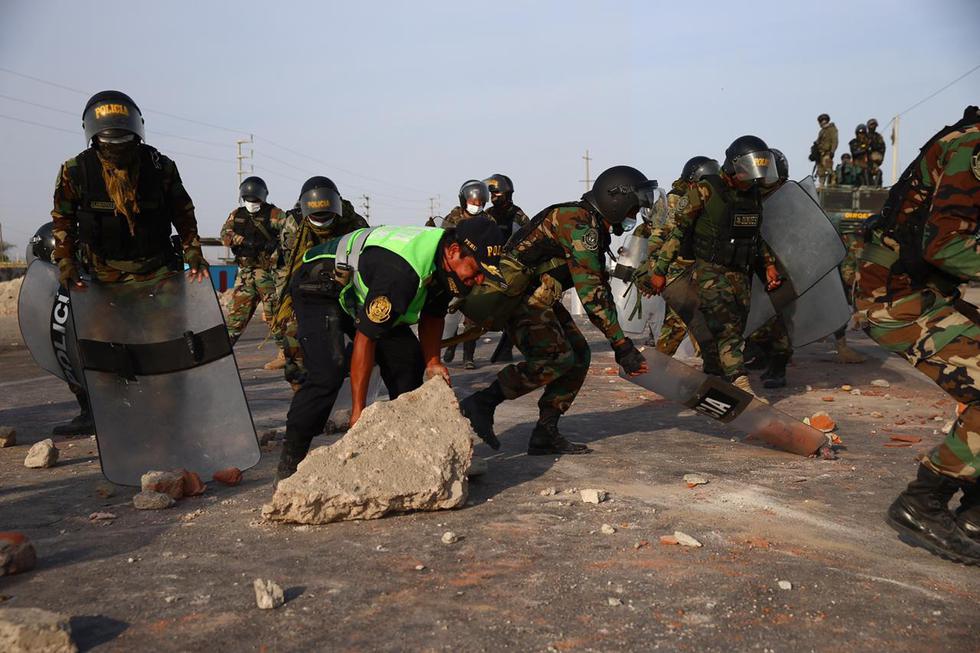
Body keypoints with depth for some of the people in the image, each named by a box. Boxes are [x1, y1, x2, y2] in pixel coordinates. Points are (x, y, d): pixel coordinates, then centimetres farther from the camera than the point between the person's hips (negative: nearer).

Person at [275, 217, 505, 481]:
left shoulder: (445, 261, -11)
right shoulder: (402, 272, -39)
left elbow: (432, 316, 8)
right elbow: (365, 338, -34)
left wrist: (432, 361, -6)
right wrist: (358, 412, -30)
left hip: (361, 293, 9)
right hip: (320, 288, -9)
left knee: (409, 360, 0)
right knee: (328, 373, -26)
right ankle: (289, 463, -15)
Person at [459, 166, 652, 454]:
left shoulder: (594, 228, 16)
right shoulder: (579, 222, -18)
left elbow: (600, 285, 18)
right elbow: (590, 290, -24)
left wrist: (621, 345, 13)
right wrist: (621, 342, -22)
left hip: (538, 298, 11)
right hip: (515, 293, -11)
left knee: (579, 355, 5)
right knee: (557, 357, -23)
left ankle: (545, 434, 7)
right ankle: (481, 403, -15)